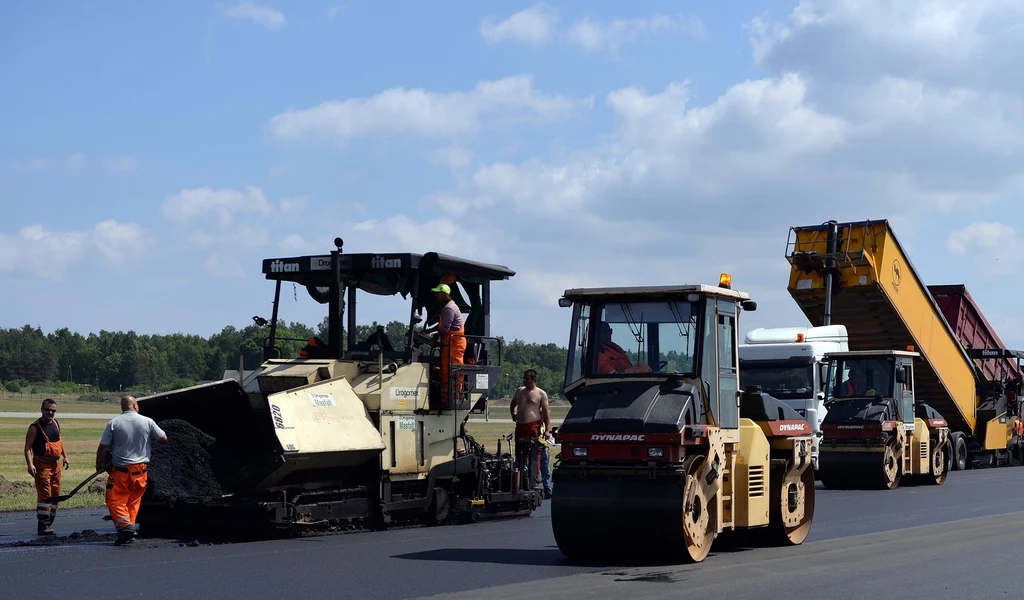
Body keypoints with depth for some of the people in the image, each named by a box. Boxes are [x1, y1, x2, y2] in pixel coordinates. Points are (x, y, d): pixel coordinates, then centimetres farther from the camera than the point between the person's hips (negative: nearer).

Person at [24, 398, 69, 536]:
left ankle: (49, 523, 19)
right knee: (45, 494, -15)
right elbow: (28, 447, -13)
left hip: (56, 464, 7)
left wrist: (65, 457, 16)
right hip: (42, 464, -7)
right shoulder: (35, 427, -10)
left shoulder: (56, 424, 10)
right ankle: (42, 525, -14)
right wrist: (30, 464, -25)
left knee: (55, 494, 10)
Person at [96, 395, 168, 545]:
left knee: (116, 501, 2)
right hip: (140, 470, 2)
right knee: (133, 502, 16)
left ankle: (125, 526, -18)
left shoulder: (113, 423, -6)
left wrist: (99, 463, 11)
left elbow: (103, 447, -5)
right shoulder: (148, 422, -2)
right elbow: (164, 438, 8)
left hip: (120, 469, -2)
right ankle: (129, 526, 15)